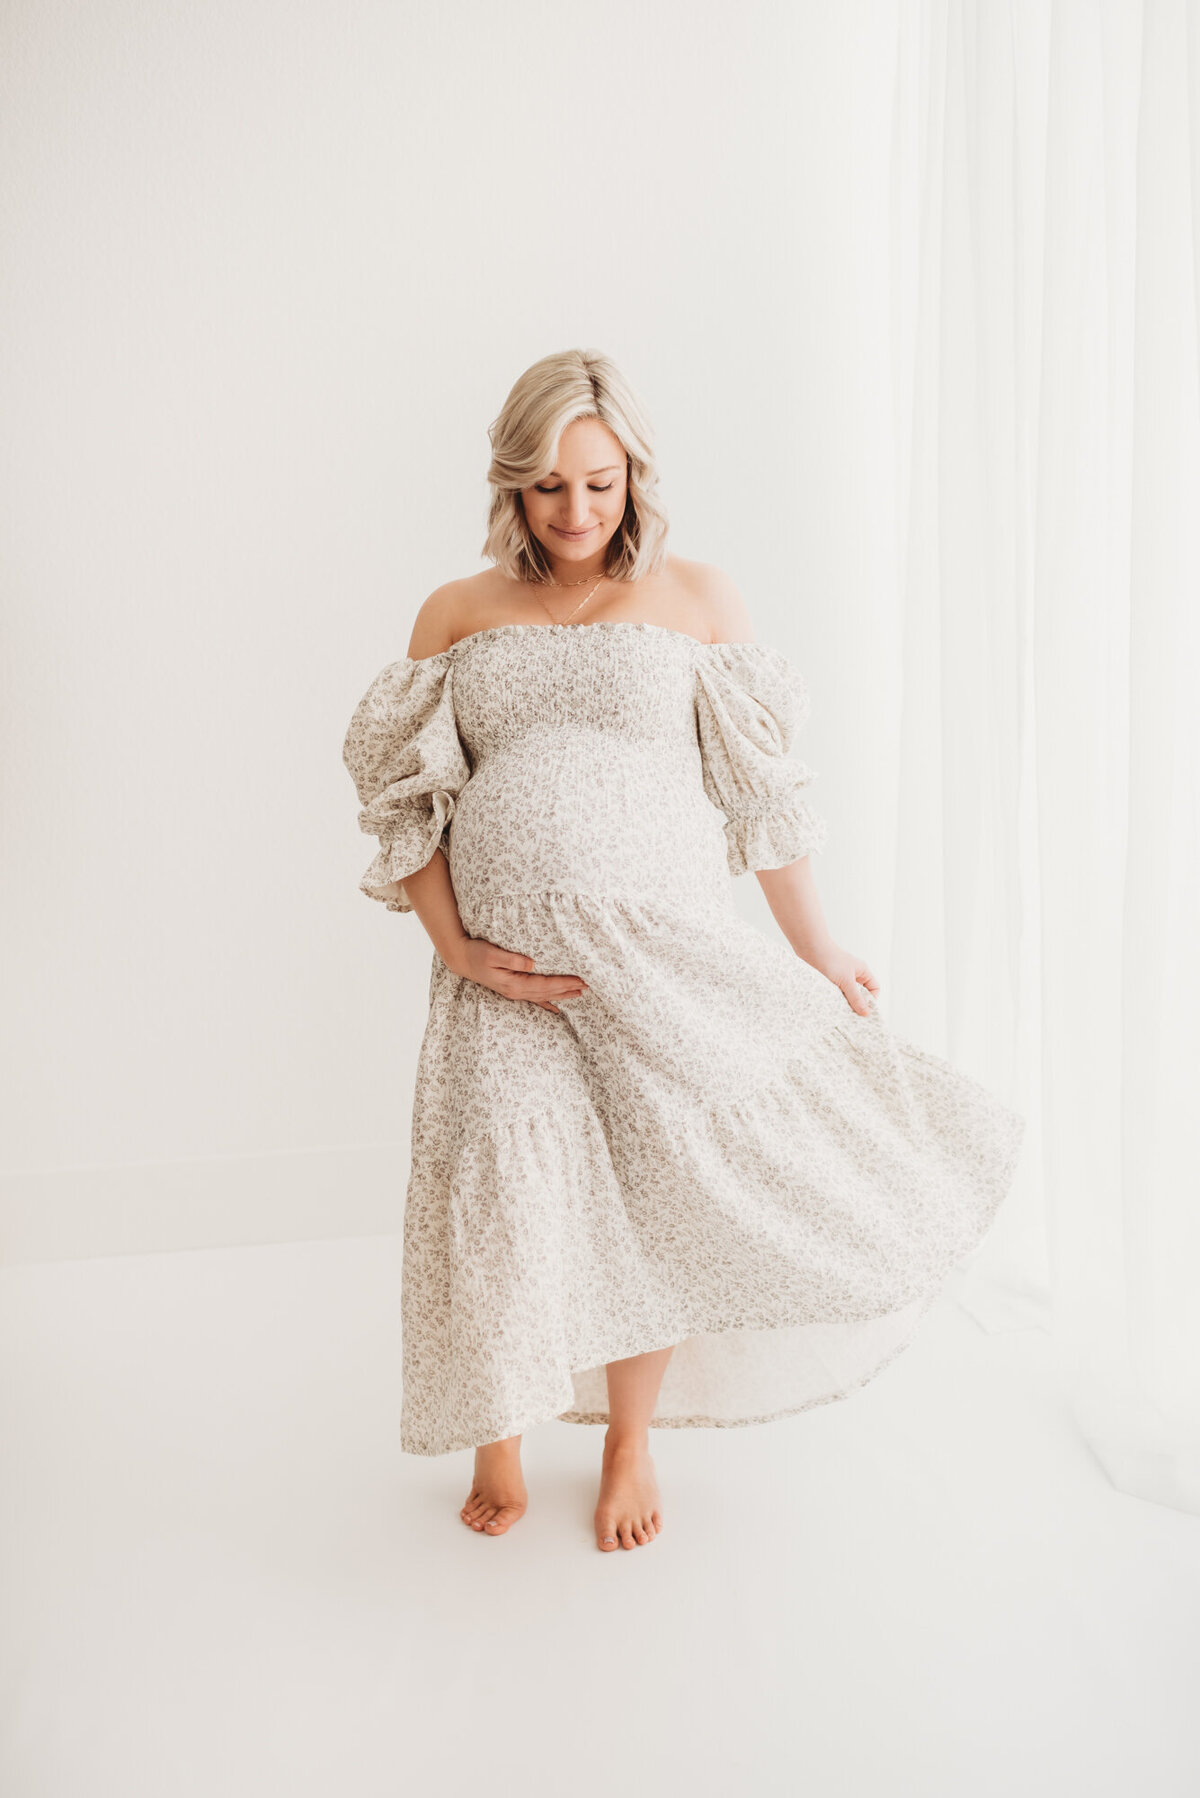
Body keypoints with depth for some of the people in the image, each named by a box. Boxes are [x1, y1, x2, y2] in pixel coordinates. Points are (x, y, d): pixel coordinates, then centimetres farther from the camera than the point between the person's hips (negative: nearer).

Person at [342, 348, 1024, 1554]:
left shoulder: (697, 599, 5)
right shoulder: (456, 615, 8)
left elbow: (763, 789, 6)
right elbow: (408, 796, 6)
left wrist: (815, 951, 8)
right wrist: (457, 951, -7)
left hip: (662, 943, 0)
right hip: (508, 954, 1)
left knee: (653, 1183, 5)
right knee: (504, 1185, 3)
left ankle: (631, 1446, 32)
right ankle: (500, 1445, 31)